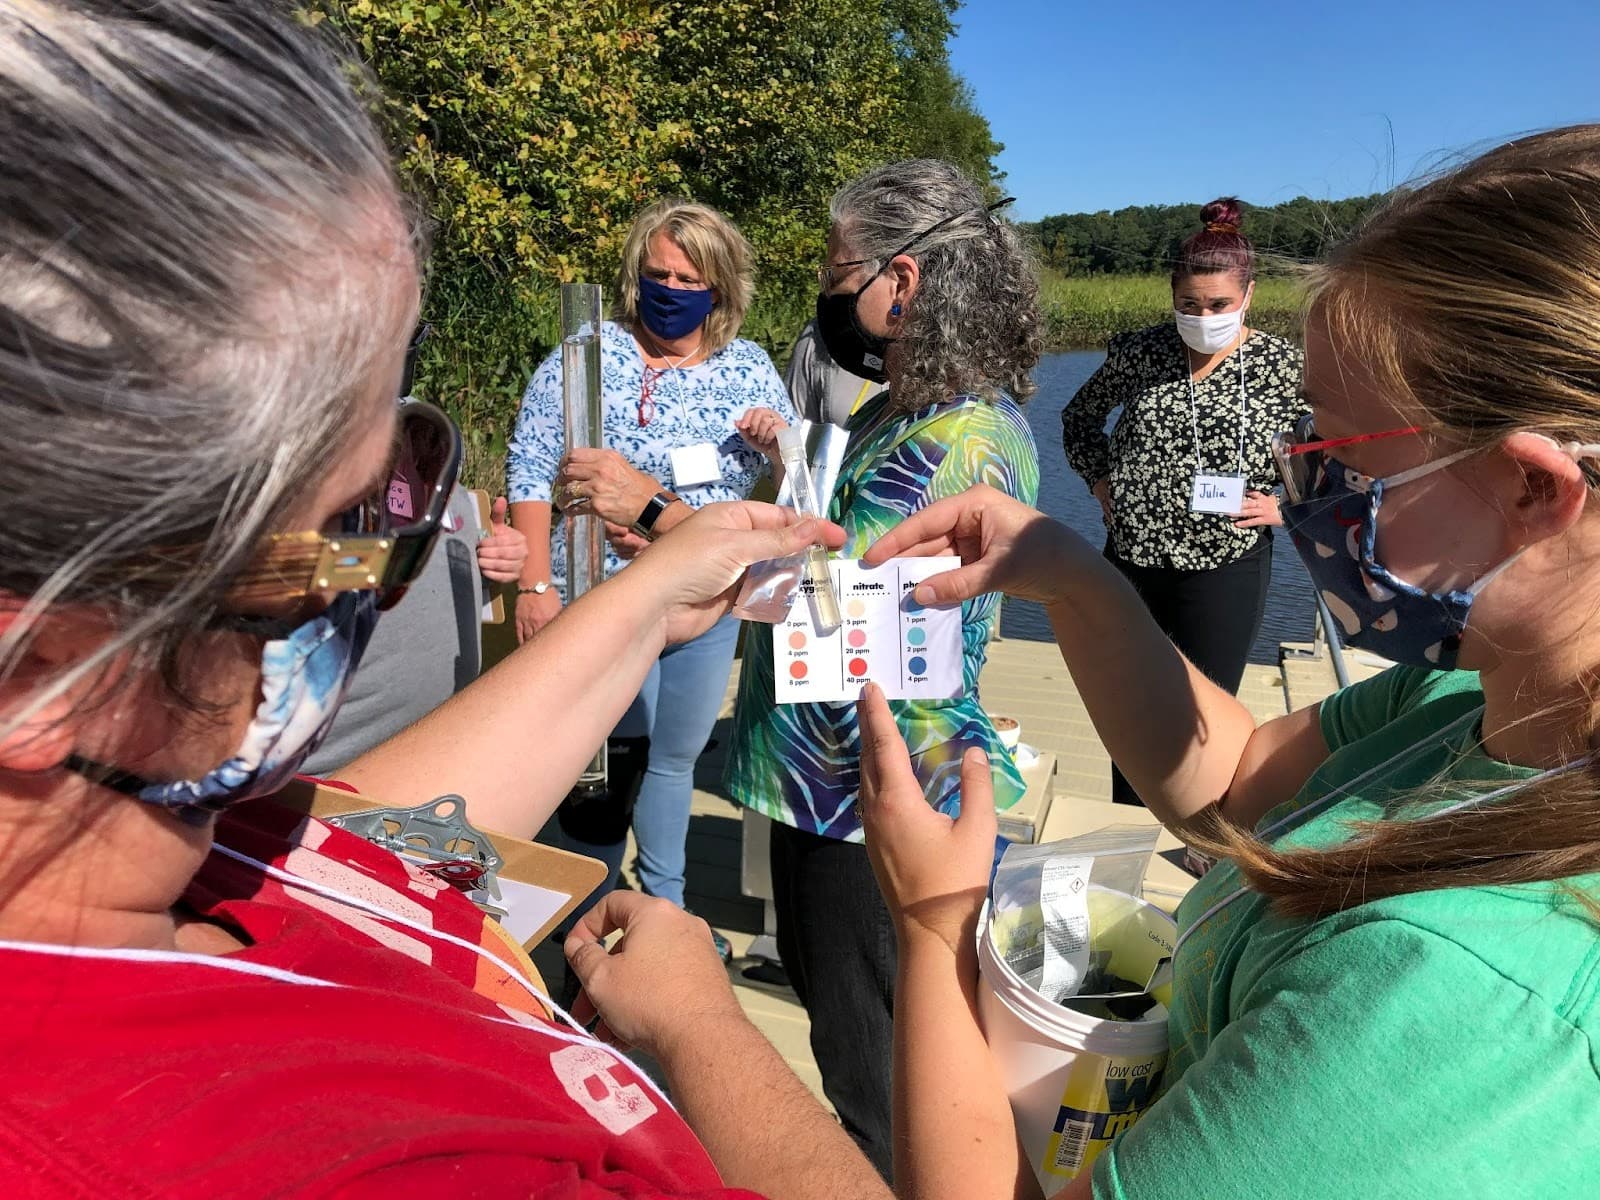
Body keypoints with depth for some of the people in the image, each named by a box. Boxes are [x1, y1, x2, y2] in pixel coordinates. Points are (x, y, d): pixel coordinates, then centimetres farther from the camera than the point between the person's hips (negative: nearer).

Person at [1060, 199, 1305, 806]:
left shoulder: (1284, 367, -8)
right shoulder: (1139, 351, -1)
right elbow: (1080, 416, 16)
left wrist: (1287, 505, -10)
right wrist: (1100, 479, 4)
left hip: (1225, 566, -3)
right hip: (1131, 558, 3)